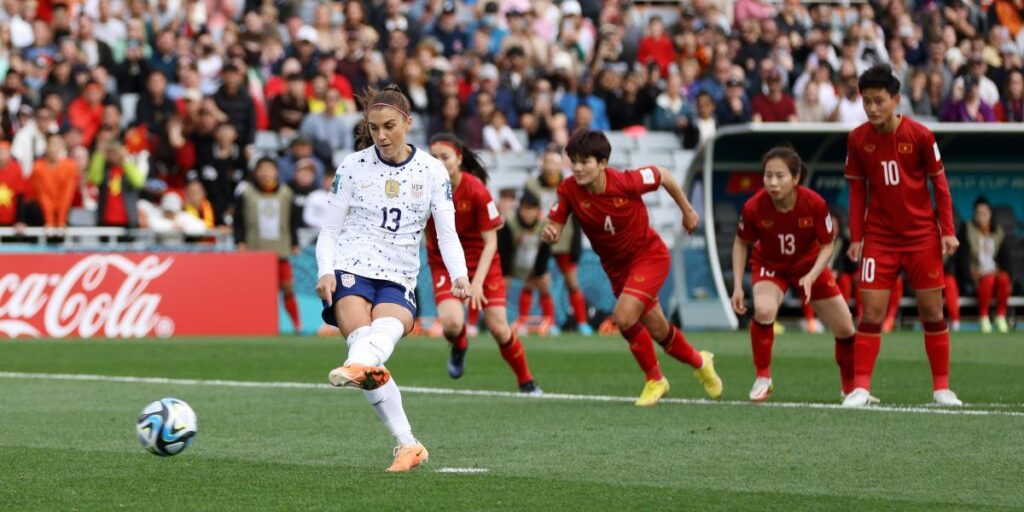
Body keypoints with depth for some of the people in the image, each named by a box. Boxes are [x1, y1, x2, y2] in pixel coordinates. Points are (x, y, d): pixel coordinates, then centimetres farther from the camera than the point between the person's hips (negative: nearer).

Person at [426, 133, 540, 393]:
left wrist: (478, 281, -23)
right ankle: (459, 347, 15)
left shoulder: (476, 190, -20)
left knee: (499, 328, -5)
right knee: (451, 322, -23)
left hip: (481, 261, -1)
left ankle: (526, 382, 19)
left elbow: (490, 241, -15)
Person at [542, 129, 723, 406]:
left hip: (649, 255, -5)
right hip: (616, 266, 5)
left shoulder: (627, 182, -28)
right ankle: (699, 362, 45)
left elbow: (663, 175, -10)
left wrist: (687, 210, 3)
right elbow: (555, 227, -16)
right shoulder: (569, 190, -19)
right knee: (657, 331, 15)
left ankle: (654, 380, 0)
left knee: (623, 317, -24)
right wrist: (549, 234, -41)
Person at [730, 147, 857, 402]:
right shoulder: (754, 207, -28)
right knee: (764, 310, -34)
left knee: (845, 328, 5)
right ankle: (762, 379, -14)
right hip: (770, 265, -1)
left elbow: (827, 245, -16)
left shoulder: (814, 204, -30)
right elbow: (741, 243, -9)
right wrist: (737, 286, -14)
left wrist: (811, 277, -32)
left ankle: (851, 388, 32)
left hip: (809, 264, 1)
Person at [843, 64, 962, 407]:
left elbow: (939, 183, -1)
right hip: (879, 238, 1)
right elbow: (857, 190, 4)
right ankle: (861, 388, -3)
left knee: (932, 311, 3)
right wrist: (856, 238, 0)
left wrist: (948, 231, -5)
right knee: (871, 312, -6)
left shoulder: (920, 135, -8)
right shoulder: (858, 140, -3)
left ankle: (942, 388, 12)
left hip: (922, 237, -1)